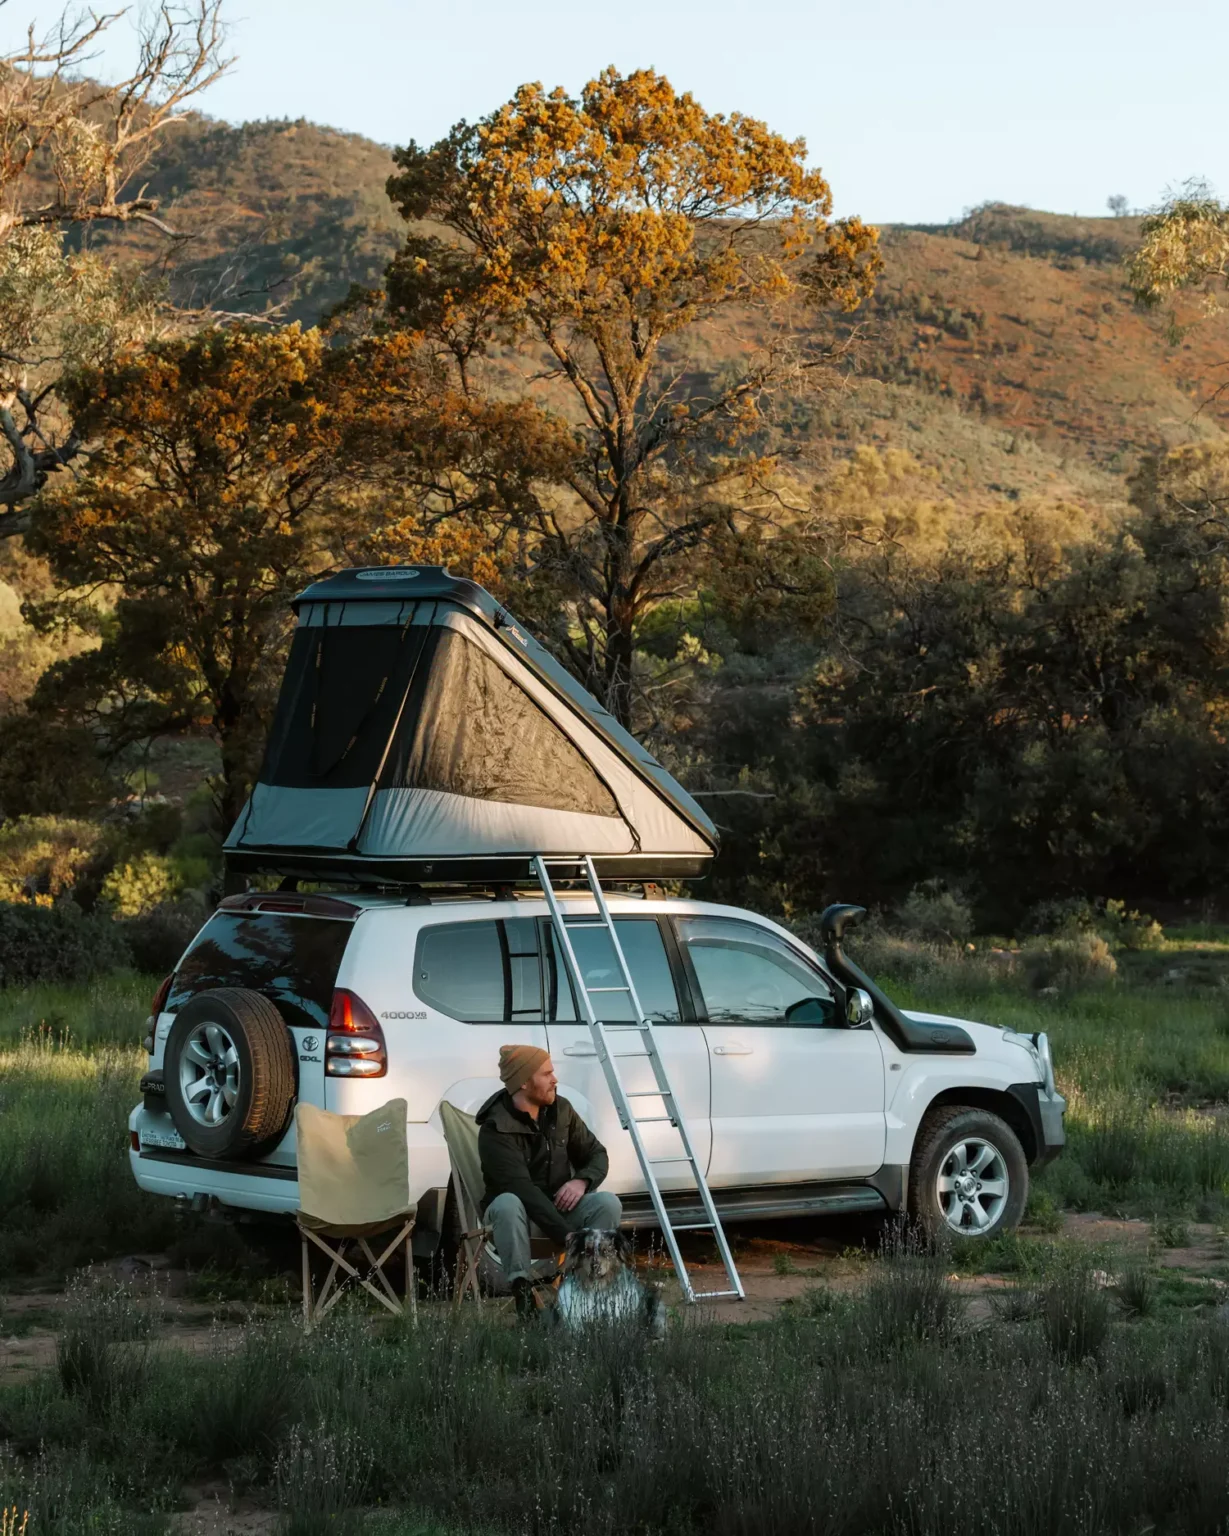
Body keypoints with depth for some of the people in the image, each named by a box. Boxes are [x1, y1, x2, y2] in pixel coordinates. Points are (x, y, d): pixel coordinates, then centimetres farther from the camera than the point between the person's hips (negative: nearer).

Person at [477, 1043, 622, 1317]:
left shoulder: (561, 1110, -2)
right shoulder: (496, 1129, -22)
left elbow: (596, 1154, 6)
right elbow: (522, 1188, -32)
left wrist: (582, 1181, -19)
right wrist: (568, 1236, -40)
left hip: (560, 1205, 5)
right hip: (520, 1208, -5)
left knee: (608, 1204, -24)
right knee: (507, 1204, -39)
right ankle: (523, 1290, -31)